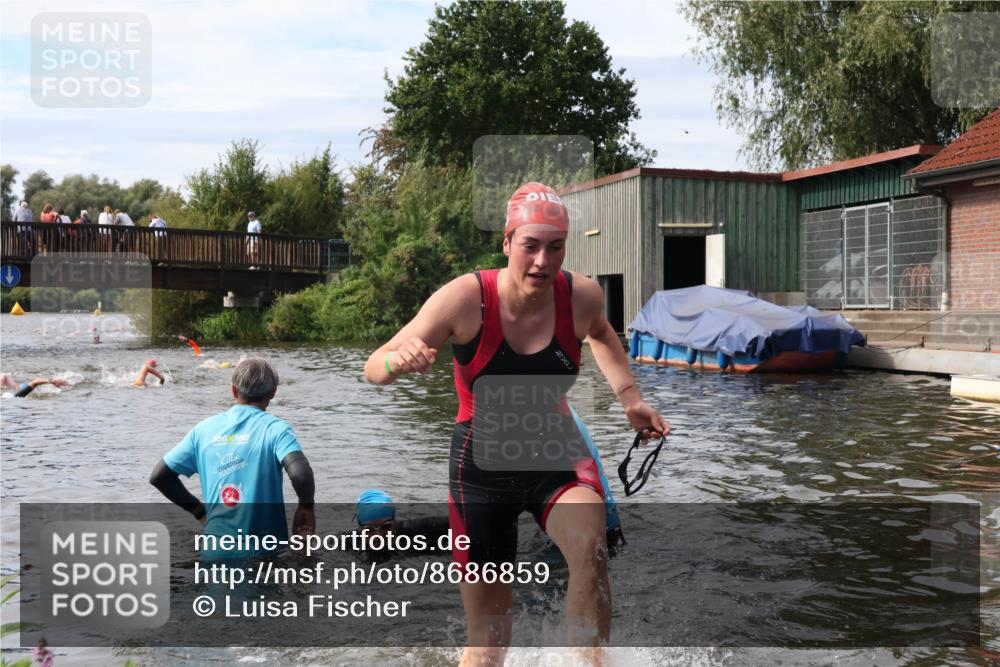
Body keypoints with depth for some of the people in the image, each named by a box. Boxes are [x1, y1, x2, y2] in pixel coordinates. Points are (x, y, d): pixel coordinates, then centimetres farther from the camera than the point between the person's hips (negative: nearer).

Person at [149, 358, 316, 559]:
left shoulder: (205, 429, 9)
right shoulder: (275, 428, -5)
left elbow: (159, 476, 13)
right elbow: (300, 473, -23)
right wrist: (307, 508, -5)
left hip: (215, 551, 4)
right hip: (263, 553, -4)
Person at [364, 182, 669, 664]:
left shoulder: (582, 296, -12)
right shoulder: (466, 298, -21)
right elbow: (374, 369, -22)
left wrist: (629, 398, 8)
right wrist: (399, 360, -44)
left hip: (555, 453, 2)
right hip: (482, 465, -1)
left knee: (590, 549, -33)